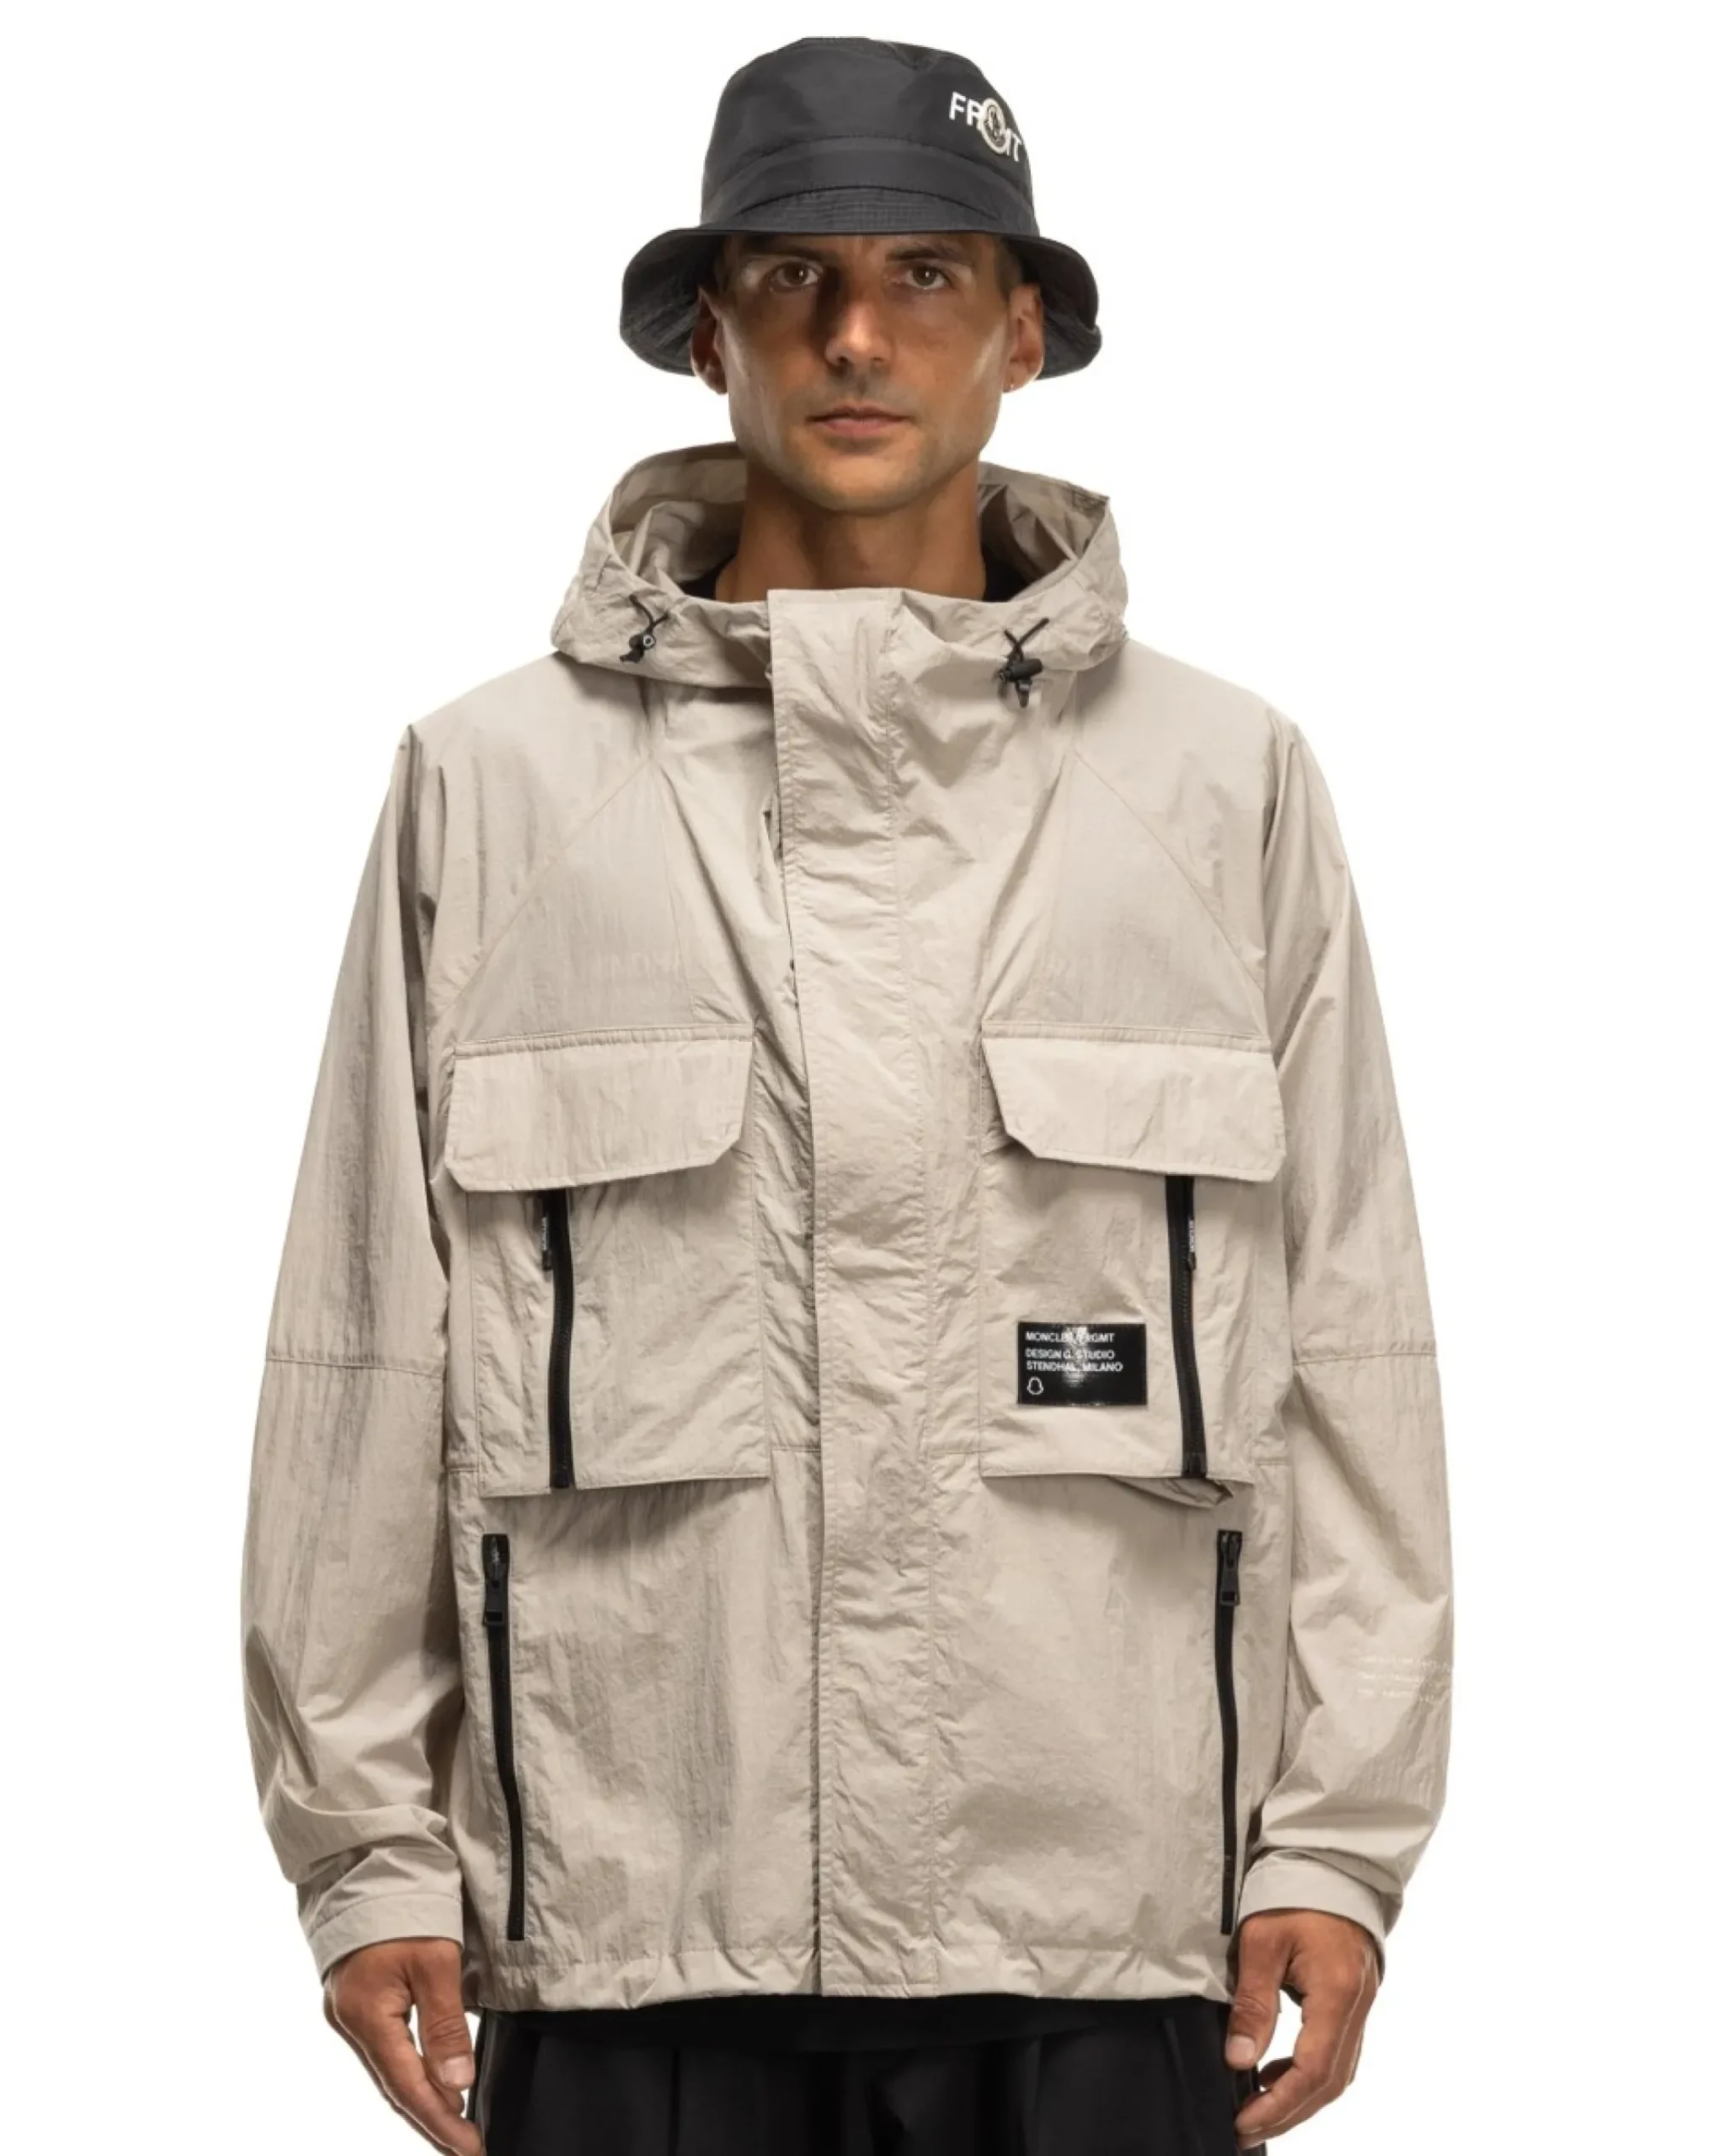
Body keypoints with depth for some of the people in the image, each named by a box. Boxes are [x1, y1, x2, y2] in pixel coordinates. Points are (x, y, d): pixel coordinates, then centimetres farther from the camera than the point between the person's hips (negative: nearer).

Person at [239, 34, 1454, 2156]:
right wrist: (369, 1844, 2)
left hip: (1103, 1923, 1)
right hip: (625, 1921, 0)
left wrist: (1339, 1838, 2)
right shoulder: (495, 784, 6)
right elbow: (365, 1346, 6)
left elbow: (1347, 1343, 7)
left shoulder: (1230, 784, 8)